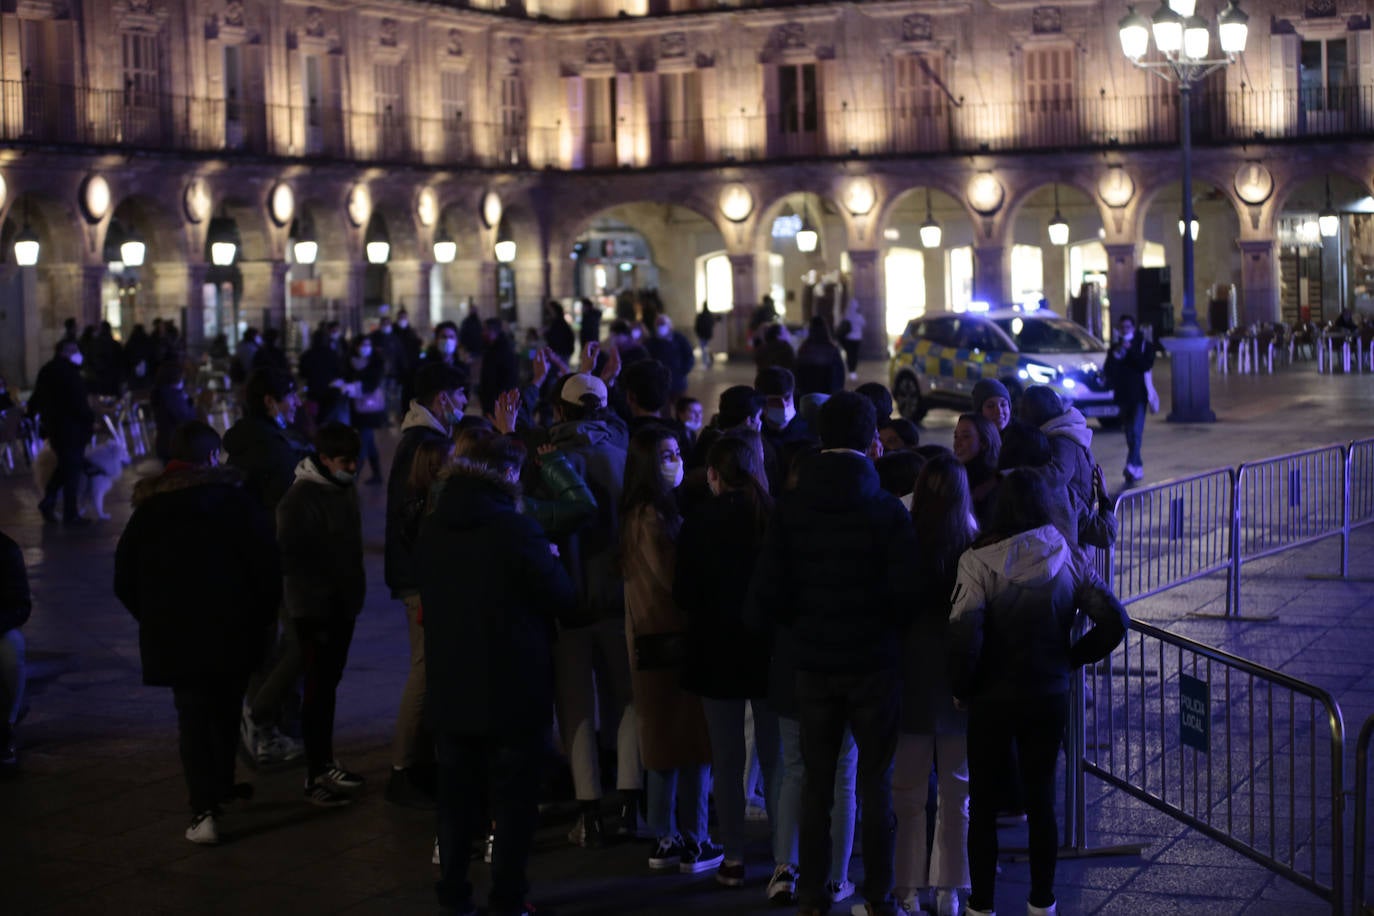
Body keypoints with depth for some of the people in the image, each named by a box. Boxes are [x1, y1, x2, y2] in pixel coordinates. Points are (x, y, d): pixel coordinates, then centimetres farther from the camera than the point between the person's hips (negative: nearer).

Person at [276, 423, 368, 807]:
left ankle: (325, 763, 26)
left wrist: (355, 590, 14)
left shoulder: (345, 487, 8)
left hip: (343, 604, 8)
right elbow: (291, 557, -17)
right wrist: (316, 596, -17)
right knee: (319, 688, -4)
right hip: (315, 609, -8)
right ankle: (315, 776, 1)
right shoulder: (299, 498, -17)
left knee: (329, 683, 16)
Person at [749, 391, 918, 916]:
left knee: (816, 780, 11)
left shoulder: (790, 510, -5)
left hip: (814, 662, 2)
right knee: (876, 782, 7)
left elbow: (766, 597, -6)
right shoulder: (888, 511, -11)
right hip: (874, 662, -2)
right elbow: (905, 595, -14)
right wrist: (887, 623, 8)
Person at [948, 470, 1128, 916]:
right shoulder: (1069, 559, -4)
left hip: (992, 698, -3)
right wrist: (1071, 658, 5)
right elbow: (1115, 622, -6)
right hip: (1050, 696, 3)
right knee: (1041, 798, 14)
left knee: (983, 801, 9)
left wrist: (962, 687, -7)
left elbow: (964, 633, -22)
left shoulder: (979, 560, -15)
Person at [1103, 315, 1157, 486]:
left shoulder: (1143, 344, 1)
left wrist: (1130, 350, -16)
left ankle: (1132, 466, -30)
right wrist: (1116, 354, -12)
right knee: (1129, 435, 9)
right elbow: (1107, 371, 1)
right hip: (1123, 395, 4)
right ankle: (1138, 468, 19)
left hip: (1139, 395, -4)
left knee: (1136, 432, -19)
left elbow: (1147, 365, -14)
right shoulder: (1115, 347, 10)